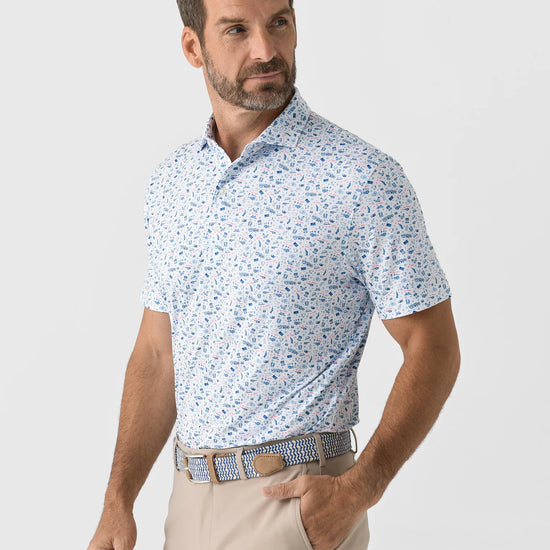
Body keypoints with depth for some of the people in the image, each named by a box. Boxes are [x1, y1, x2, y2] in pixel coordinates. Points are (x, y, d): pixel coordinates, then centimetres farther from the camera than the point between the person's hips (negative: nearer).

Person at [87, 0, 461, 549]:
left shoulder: (363, 177, -11)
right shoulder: (170, 181, 6)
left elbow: (432, 347, -9)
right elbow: (158, 352, 11)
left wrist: (359, 489, -19)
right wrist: (118, 503, 4)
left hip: (294, 503, -5)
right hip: (189, 502, 5)